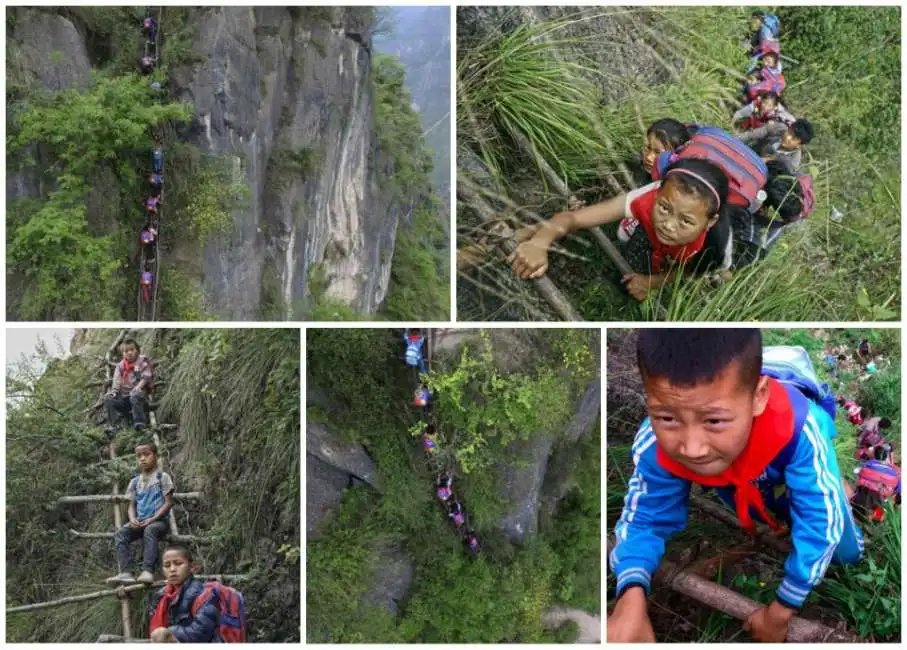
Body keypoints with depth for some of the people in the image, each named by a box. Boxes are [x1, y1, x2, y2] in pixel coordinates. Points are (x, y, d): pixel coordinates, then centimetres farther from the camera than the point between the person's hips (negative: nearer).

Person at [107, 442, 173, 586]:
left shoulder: (162, 477, 2)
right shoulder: (135, 481, 16)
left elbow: (169, 502, -4)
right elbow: (132, 505, 14)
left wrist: (152, 519, -15)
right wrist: (132, 519, -9)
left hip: (159, 520, -5)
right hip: (140, 521, 5)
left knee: (149, 531, -39)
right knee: (120, 534, -24)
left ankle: (147, 571, -47)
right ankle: (126, 572, -35)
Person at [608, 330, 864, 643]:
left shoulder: (798, 429, -50)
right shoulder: (655, 447, -41)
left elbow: (820, 524, -38)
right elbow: (645, 520, -26)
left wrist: (780, 612, -28)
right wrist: (631, 597, -46)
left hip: (798, 471, -2)